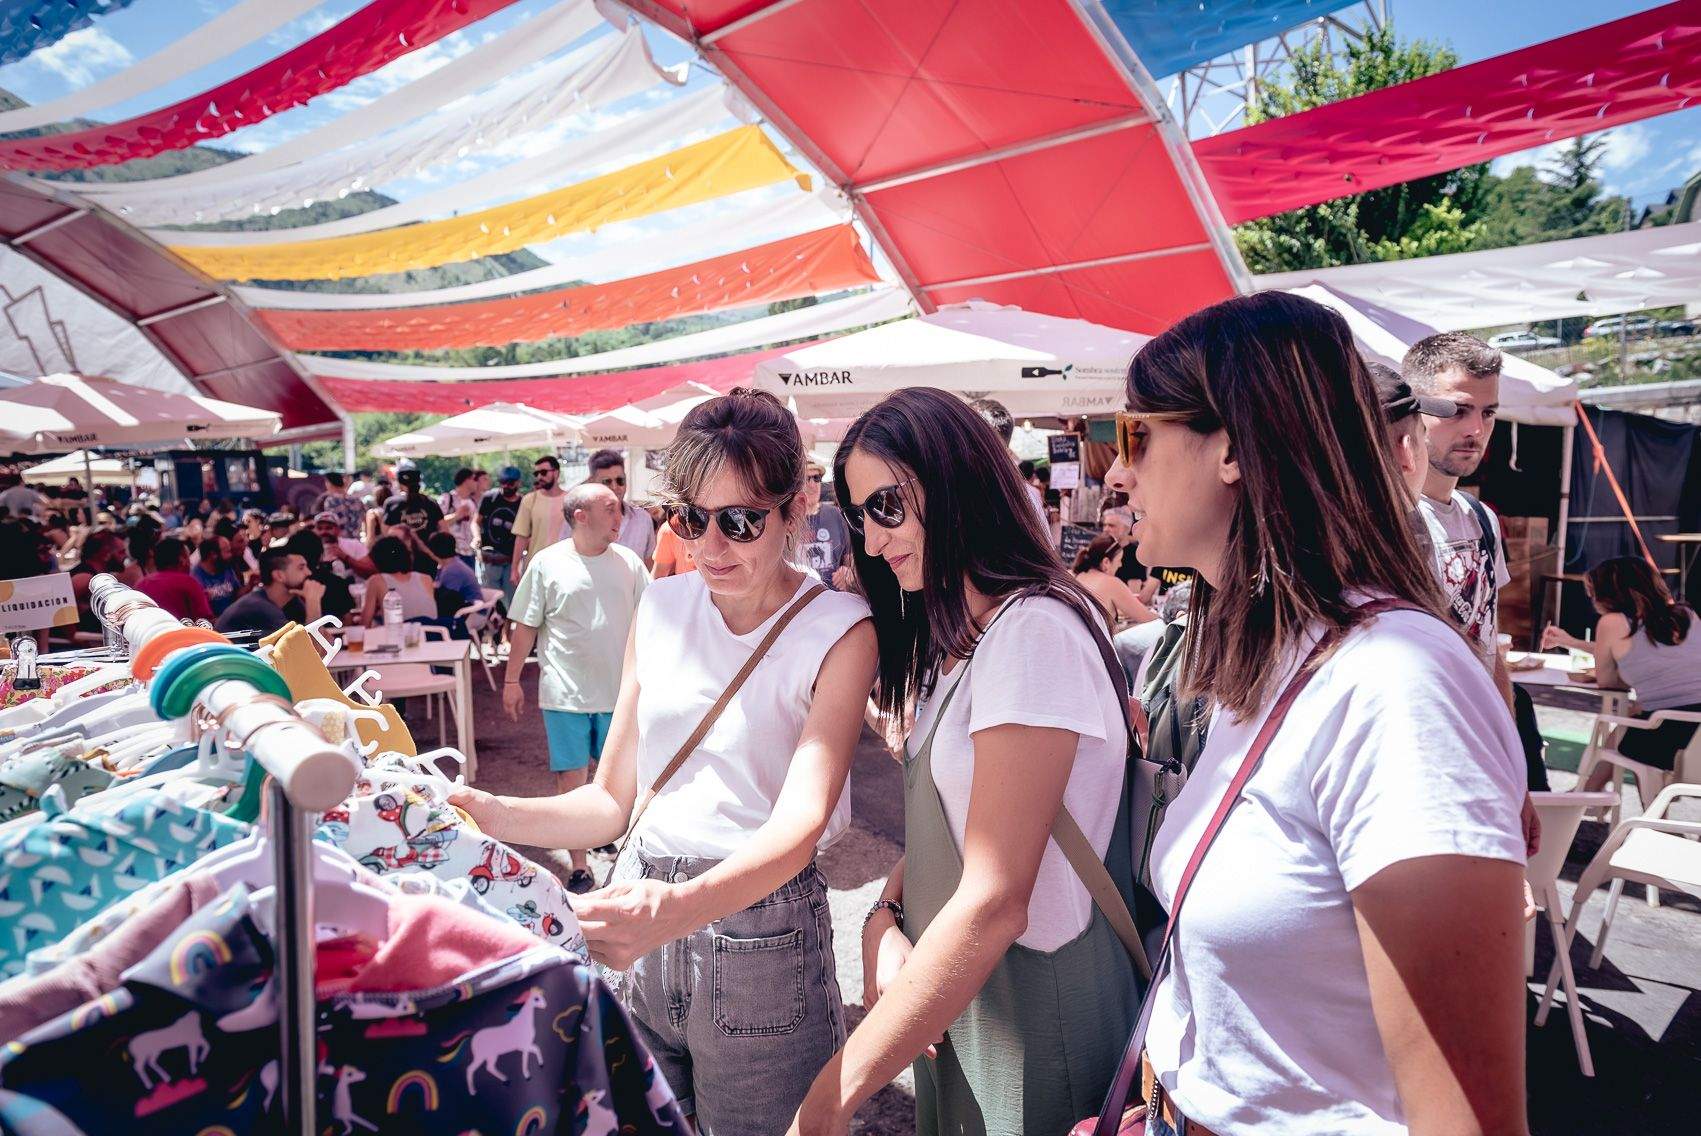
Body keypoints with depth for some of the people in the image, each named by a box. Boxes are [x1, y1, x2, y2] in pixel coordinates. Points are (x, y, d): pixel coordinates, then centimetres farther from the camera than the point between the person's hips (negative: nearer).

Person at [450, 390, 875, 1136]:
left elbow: (801, 820, -24)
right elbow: (612, 801, 4)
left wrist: (684, 906, -41)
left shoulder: (838, 631, -12)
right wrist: (491, 813, -12)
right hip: (644, 907, 4)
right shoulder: (660, 608, 2)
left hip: (760, 928, -4)